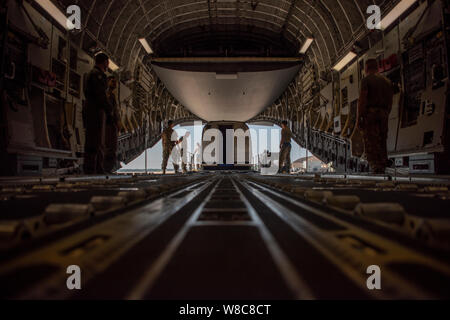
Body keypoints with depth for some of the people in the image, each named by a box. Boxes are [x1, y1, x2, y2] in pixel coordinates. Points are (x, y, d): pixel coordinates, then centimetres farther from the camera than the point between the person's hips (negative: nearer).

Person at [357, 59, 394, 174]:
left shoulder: (366, 80, -2)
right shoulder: (387, 81, 17)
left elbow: (362, 100, -11)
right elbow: (390, 101, 16)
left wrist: (359, 118, -11)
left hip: (370, 112, -6)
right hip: (383, 113, 6)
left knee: (370, 141, -7)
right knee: (382, 141, 9)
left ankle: (375, 165, -15)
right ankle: (382, 167, 11)